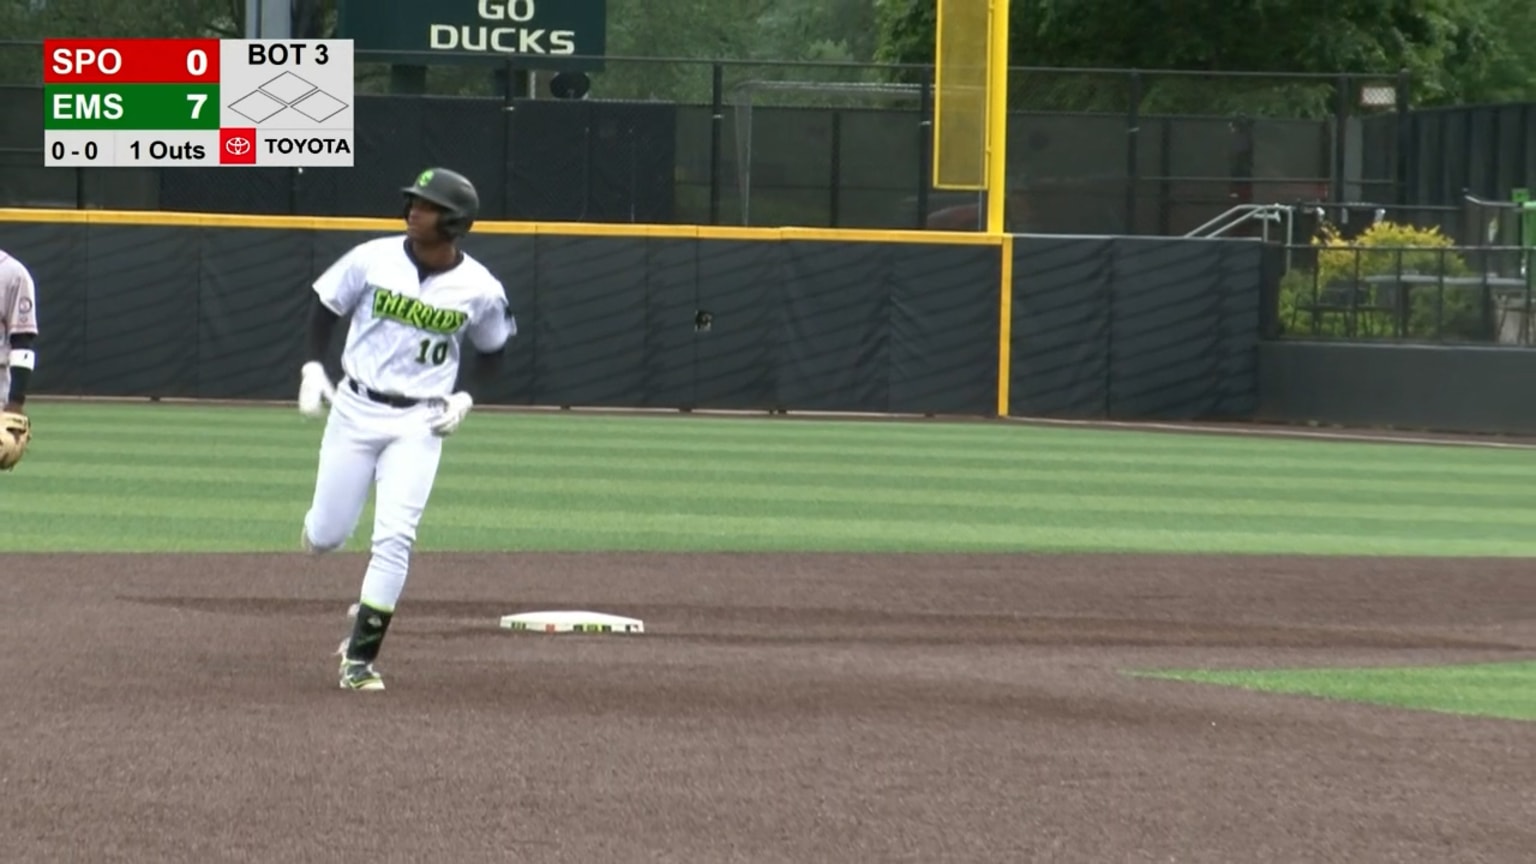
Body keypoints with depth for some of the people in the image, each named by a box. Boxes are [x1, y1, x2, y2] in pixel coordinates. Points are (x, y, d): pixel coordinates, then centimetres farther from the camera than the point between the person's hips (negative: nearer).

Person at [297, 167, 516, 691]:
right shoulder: (372, 259, -9)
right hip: (355, 411, 1)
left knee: (395, 537, -12)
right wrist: (312, 367, -5)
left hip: (419, 423, -1)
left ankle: (360, 657, -3)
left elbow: (493, 351, 9)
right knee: (325, 537, 3)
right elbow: (326, 307, 6)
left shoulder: (480, 290, -8)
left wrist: (466, 398, -5)